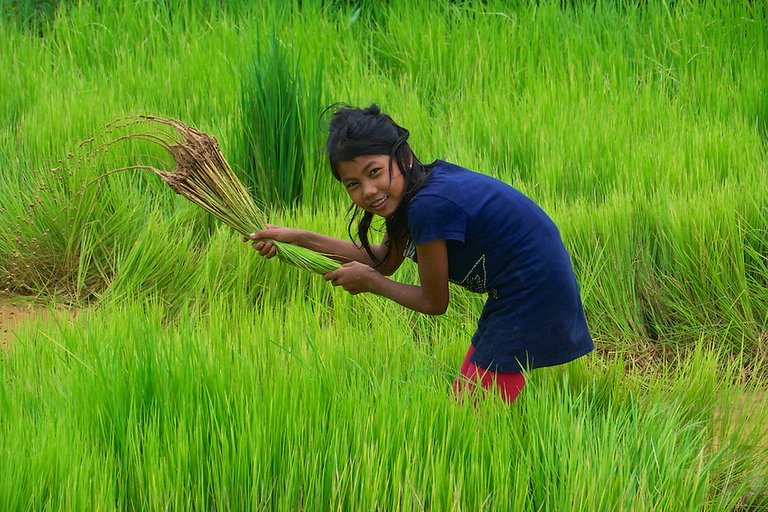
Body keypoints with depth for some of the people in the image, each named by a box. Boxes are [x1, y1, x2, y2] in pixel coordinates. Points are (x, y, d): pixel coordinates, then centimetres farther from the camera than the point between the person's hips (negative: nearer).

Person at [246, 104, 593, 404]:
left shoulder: (430, 206, -27)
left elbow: (434, 302, -13)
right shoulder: (423, 184, 1)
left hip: (533, 300, -10)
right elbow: (384, 260, 17)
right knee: (466, 396, 18)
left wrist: (368, 282, 1)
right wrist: (297, 238, 16)